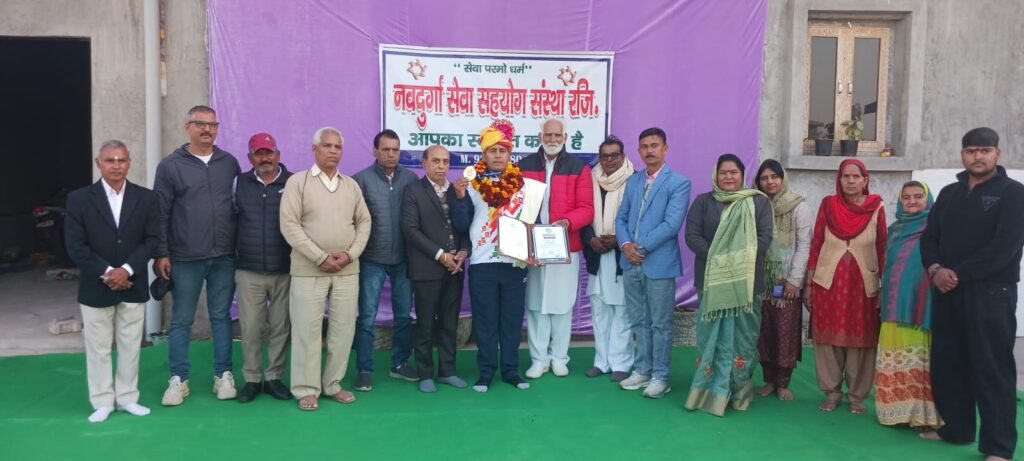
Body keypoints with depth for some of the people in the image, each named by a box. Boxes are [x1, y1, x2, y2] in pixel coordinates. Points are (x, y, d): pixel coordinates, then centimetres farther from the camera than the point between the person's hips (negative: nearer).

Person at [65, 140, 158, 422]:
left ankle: (127, 398, 21)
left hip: (133, 286, 1)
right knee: (98, 347, 7)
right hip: (95, 288, -1)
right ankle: (102, 402, 18)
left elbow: (152, 240, -4)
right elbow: (76, 246, -7)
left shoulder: (146, 198, 2)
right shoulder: (79, 199, -2)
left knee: (130, 346, 9)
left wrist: (126, 270, -16)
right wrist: (106, 273, -16)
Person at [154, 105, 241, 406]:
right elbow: (160, 213, -1)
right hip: (185, 259, -2)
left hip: (224, 257, 2)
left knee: (221, 317, 9)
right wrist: (161, 254, -4)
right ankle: (178, 379, 16)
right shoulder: (170, 165, 0)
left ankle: (223, 375, 18)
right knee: (181, 321, 6)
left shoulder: (229, 163, 7)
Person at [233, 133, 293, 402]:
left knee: (281, 327, 7)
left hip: (286, 270, -1)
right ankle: (251, 379, 18)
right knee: (250, 328, 5)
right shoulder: (239, 183, 6)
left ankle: (274, 377, 20)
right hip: (248, 271, 1)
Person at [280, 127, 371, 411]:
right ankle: (306, 389, 10)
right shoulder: (297, 182, -2)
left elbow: (364, 222, 10)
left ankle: (333, 384, 18)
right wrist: (321, 257, -14)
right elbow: (290, 225, -9)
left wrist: (350, 254, -6)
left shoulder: (351, 185, 11)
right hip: (309, 270, -4)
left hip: (347, 270, 4)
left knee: (343, 328, 6)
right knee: (308, 329, -1)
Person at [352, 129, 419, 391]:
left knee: (404, 315, 12)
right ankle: (364, 370, 13)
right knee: (367, 318, 2)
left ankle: (399, 364, 27)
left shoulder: (411, 179, 3)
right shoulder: (361, 179, -4)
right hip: (372, 260, -3)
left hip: (404, 259, 3)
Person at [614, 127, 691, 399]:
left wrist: (643, 247, -15)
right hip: (631, 263, 6)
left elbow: (672, 224, -15)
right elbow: (621, 217, 11)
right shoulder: (633, 181, 13)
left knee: (660, 324, 3)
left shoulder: (679, 183, -5)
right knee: (638, 322, 13)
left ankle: (660, 376, 13)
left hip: (659, 263, -5)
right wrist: (625, 244, -7)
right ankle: (642, 370, 25)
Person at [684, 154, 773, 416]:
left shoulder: (759, 202, 7)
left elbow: (765, 237, -2)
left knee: (742, 336, 4)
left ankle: (739, 392, 16)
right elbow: (692, 235, -1)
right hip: (712, 280, 0)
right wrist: (716, 258, -15)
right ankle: (710, 391, 11)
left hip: (746, 281, 0)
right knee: (712, 336, 2)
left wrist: (742, 260, -17)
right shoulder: (703, 202, 7)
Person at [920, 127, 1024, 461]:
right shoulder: (949, 193, 15)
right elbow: (929, 236, 11)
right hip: (947, 292, 6)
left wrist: (958, 273, -15)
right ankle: (956, 428, 24)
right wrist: (935, 269, -9)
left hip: (991, 293, -6)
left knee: (992, 368, -4)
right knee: (947, 363, 10)